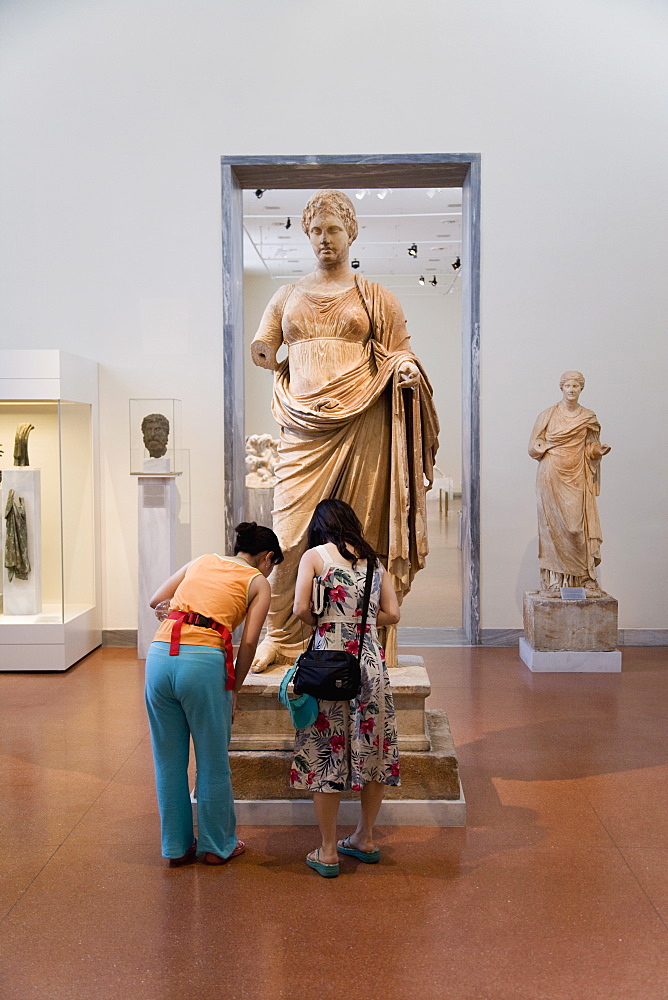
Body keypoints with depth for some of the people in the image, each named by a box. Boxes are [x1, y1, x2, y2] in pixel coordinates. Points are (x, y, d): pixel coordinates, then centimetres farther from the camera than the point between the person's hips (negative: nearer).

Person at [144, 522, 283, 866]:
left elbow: (155, 600, 22)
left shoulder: (202, 561, 23)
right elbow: (248, 642, 1)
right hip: (204, 661, -4)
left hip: (159, 656, 4)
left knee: (169, 761, 17)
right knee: (213, 763, 14)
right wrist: (235, 689, 10)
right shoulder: (258, 582, 12)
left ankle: (177, 846, 30)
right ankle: (218, 846, 29)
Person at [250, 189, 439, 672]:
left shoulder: (376, 297, 14)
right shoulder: (288, 297, 21)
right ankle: (279, 639, 5)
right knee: (291, 535, -5)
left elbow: (400, 350, 9)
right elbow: (261, 350, 25)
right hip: (305, 430, 2)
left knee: (364, 533, -2)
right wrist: (289, 367, 13)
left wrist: (406, 369, -11)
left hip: (363, 424, -2)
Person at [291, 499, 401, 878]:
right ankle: (366, 839, 28)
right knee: (372, 749, 15)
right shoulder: (374, 559, 12)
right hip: (371, 659, 4)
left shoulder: (314, 555, 1)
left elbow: (301, 609, -8)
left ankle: (328, 852, 13)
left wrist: (323, 622, 11)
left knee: (327, 754, 5)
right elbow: (392, 614, 8)